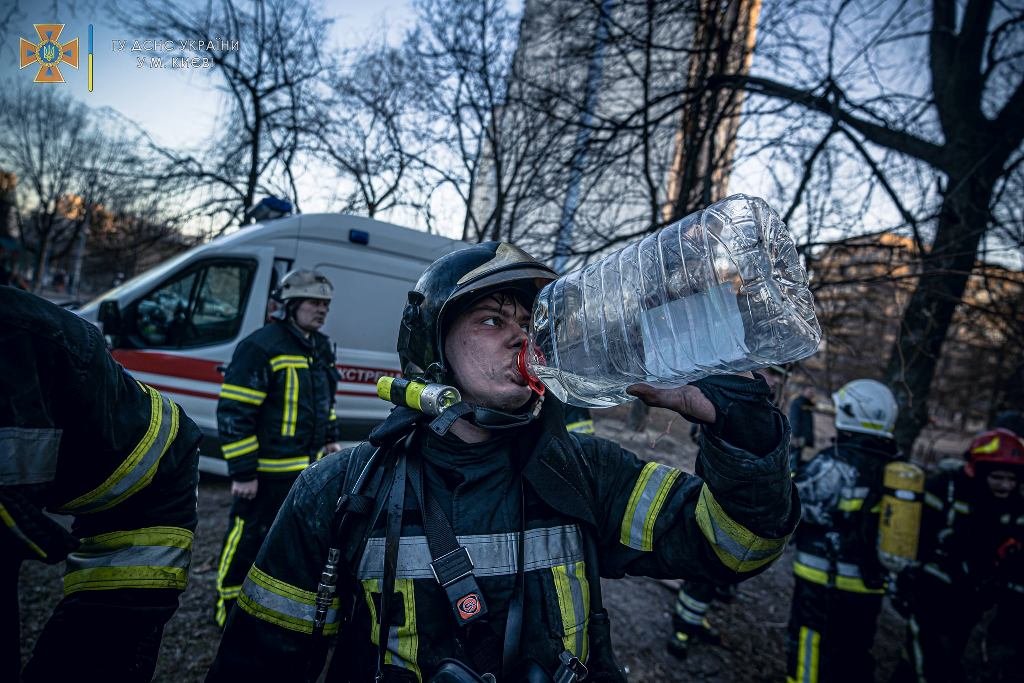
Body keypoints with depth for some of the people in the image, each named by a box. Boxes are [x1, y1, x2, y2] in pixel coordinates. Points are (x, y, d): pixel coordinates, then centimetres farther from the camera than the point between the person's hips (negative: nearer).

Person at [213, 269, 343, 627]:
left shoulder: (320, 347, 9)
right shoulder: (261, 346, -18)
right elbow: (234, 413, -20)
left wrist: (330, 438, 17)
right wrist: (243, 472, -19)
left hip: (309, 465, 9)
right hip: (267, 470, -9)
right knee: (248, 539, 6)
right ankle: (229, 608, 26)